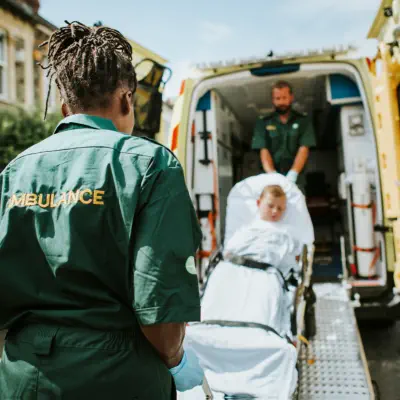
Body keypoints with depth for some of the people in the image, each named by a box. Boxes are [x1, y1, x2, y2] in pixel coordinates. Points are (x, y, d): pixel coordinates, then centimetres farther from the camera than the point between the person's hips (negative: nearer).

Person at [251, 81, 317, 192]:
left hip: (296, 179, 0)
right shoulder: (263, 123, 11)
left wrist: (293, 174, -18)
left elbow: (304, 150, -1)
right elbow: (264, 151, 1)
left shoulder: (303, 121, 10)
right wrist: (272, 174, -17)